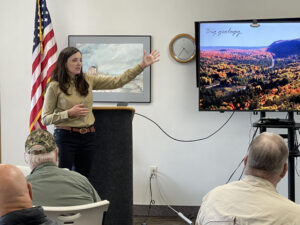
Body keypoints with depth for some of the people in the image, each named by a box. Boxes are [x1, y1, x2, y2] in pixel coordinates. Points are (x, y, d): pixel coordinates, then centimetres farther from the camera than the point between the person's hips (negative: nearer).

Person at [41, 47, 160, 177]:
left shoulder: (87, 81, 7)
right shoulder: (55, 87, -5)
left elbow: (117, 81, 4)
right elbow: (45, 119, -5)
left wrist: (142, 65, -2)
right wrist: (69, 113, -17)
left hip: (88, 137, 4)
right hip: (66, 137, -4)